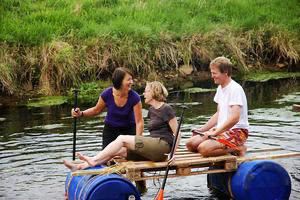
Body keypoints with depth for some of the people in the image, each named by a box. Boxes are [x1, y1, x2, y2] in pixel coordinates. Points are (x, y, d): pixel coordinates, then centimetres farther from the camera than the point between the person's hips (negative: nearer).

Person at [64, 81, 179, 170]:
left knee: (122, 139, -19)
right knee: (117, 151, -6)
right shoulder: (151, 110, 21)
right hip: (152, 148, 8)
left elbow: (176, 132, -8)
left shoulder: (166, 109, -5)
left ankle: (94, 160, -12)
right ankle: (80, 167, -13)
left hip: (162, 145, -8)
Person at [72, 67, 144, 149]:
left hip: (129, 130, -1)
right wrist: (81, 114, -16)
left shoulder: (134, 97, -24)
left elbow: (139, 121, -22)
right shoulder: (107, 94, -20)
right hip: (110, 129, 2)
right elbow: (97, 110, 0)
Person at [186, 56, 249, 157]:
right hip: (222, 130, 9)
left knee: (203, 148, -29)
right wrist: (202, 130, 15)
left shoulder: (235, 89, -16)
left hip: (237, 131, -9)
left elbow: (235, 118, -25)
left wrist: (215, 132, -23)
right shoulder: (220, 88, 14)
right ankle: (227, 147, 2)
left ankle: (236, 149, -8)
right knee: (190, 144, -4)